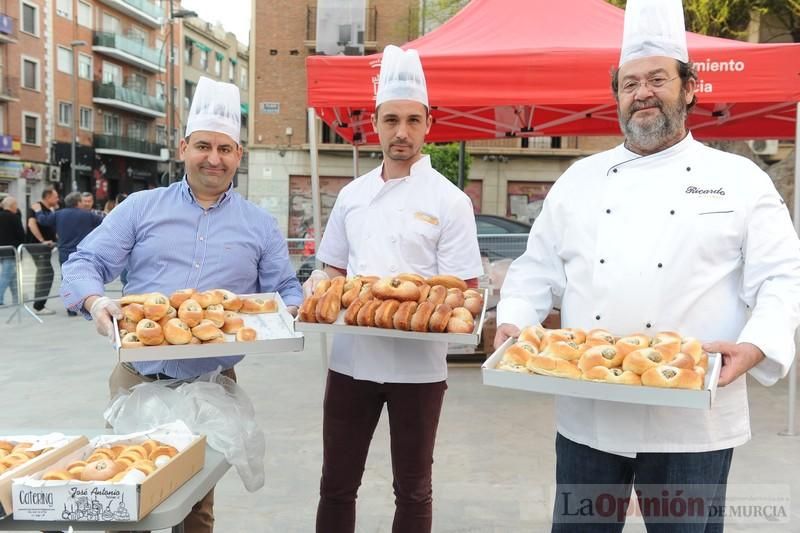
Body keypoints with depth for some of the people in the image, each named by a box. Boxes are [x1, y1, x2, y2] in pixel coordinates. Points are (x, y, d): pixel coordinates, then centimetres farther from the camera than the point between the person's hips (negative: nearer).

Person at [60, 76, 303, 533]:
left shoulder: (260, 226, 7)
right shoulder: (141, 208, 4)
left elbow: (287, 291, 9)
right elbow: (85, 264, 1)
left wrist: (288, 313, -13)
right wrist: (95, 301, -21)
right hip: (136, 380, 0)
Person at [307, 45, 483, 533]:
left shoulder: (449, 200, -6)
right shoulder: (353, 195, 7)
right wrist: (320, 284, -7)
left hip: (418, 363, -3)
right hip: (352, 358, 4)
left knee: (412, 488, 13)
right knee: (337, 484, 14)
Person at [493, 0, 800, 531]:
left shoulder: (741, 180, 1)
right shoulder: (579, 179, 9)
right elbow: (539, 267, 11)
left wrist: (754, 346, -20)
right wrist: (513, 322, -6)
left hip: (692, 420, -2)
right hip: (586, 414, 3)